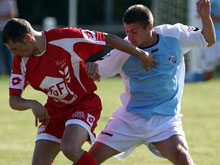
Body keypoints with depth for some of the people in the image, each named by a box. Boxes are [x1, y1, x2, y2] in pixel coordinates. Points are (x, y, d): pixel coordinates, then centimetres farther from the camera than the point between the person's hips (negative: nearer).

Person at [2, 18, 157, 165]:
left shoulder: (65, 38, -24)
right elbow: (14, 101, -7)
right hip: (54, 110, 6)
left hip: (84, 104, -6)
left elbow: (108, 39, -15)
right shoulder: (21, 61, -8)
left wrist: (141, 54, -7)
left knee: (70, 149, -32)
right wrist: (32, 104, -30)